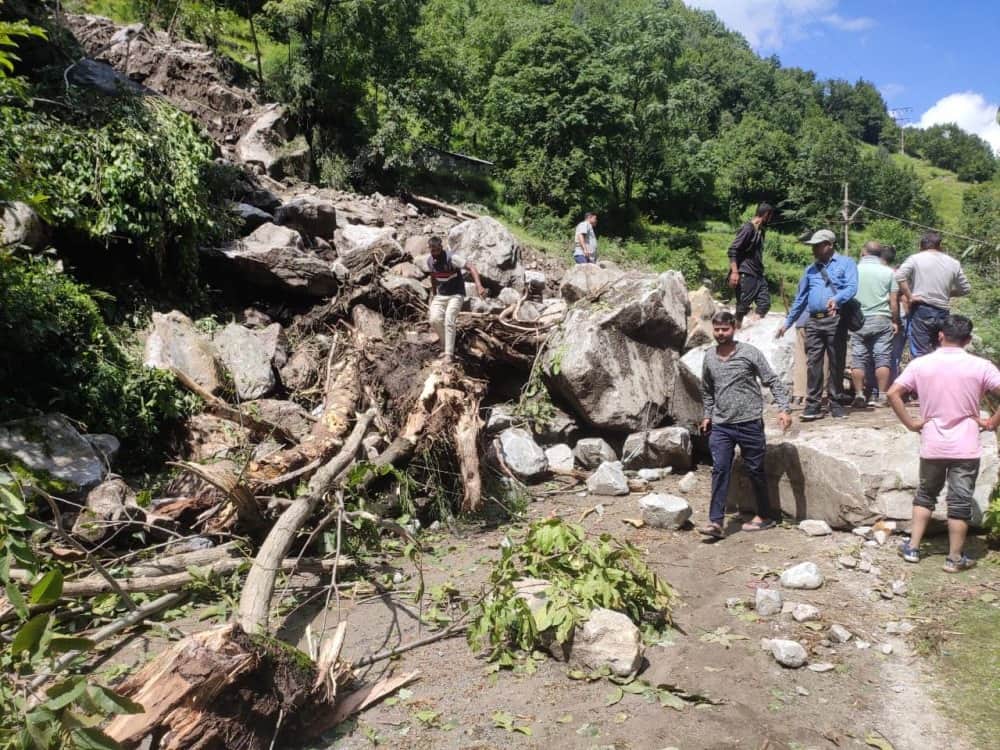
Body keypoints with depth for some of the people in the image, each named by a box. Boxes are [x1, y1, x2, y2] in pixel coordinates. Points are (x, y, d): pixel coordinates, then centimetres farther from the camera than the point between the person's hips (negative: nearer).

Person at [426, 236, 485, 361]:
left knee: (449, 321, -20)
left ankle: (449, 354, -17)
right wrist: (433, 294, 20)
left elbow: (471, 268, -26)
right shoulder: (429, 260, 0)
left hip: (456, 295, -5)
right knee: (435, 319, -16)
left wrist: (479, 286, -39)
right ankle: (447, 345, 7)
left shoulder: (451, 258, -19)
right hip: (440, 295, 5)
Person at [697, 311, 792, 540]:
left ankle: (765, 516, 24)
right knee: (720, 470, -4)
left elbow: (773, 381, -6)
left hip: (749, 423, -3)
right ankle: (716, 522, -5)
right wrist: (707, 416, 19)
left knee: (755, 470, 8)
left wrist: (783, 409, -15)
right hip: (720, 425, 3)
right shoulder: (709, 357, 7)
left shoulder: (750, 353, -7)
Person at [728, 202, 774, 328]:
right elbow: (732, 250, -16)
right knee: (743, 305, -5)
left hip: (758, 275, 9)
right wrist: (734, 272, -22)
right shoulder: (748, 228, -10)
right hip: (746, 275, -9)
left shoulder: (760, 230, 16)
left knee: (765, 303, 5)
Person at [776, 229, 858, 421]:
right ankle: (813, 404, -1)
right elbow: (800, 299, 24)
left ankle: (836, 403, 9)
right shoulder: (810, 270, 21)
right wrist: (787, 322, 22)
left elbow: (852, 287, -10)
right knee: (813, 363, -3)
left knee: (837, 363, 1)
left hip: (836, 320, -4)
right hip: (814, 322, 4)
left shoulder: (845, 263, 7)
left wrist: (836, 299, -29)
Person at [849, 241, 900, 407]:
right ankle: (882, 397, 2)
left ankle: (859, 396, 2)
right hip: (882, 320, 0)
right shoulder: (888, 272, 2)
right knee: (882, 359, 3)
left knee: (858, 359, 4)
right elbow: (893, 301, 1)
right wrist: (895, 321, 10)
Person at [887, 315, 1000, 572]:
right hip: (966, 447, -1)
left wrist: (911, 422, 0)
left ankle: (913, 548, 21)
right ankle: (955, 558, 16)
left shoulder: (920, 364, -4)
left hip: (932, 445, 2)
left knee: (925, 494, 19)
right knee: (960, 502, 7)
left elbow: (893, 393, -8)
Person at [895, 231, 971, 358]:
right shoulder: (953, 263, 13)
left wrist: (909, 296, -10)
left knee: (920, 354, -5)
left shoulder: (915, 259, 0)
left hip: (921, 310, -4)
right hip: (943, 313, 4)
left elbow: (899, 276, -16)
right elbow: (966, 288, 17)